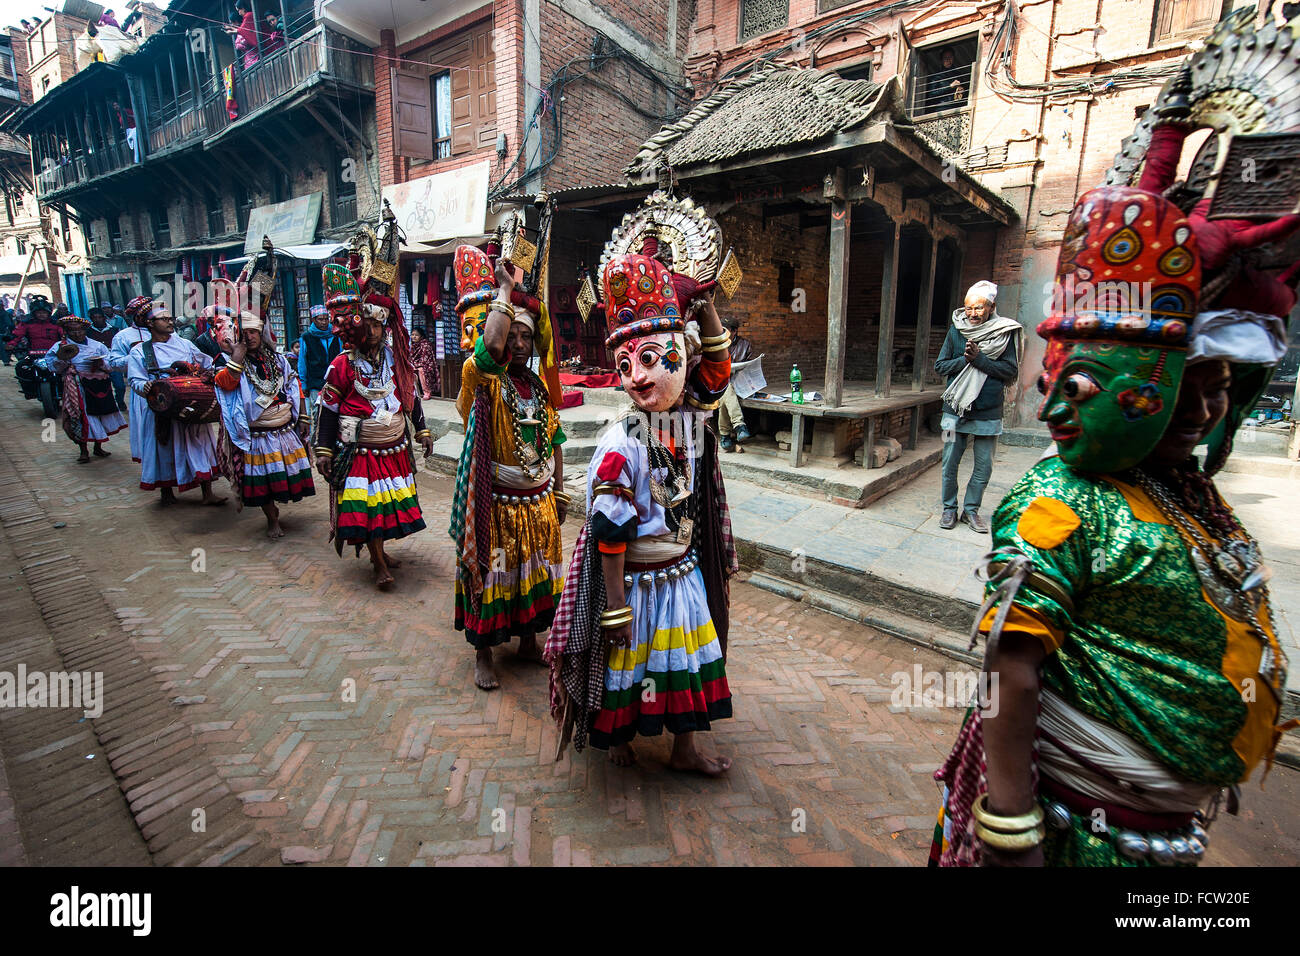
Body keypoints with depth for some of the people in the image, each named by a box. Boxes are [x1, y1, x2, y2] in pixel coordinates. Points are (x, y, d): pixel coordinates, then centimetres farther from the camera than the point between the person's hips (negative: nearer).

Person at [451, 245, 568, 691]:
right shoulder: (485, 380, -10)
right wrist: (505, 288, -23)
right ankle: (483, 653, 24)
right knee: (492, 574, 6)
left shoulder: (540, 386, 9)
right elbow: (491, 344, -34)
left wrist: (560, 492, 12)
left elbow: (554, 441, 14)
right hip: (497, 501, -5)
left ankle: (529, 641, 36)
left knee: (536, 573, 16)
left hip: (539, 501, 6)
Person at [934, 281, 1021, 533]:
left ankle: (971, 509, 22)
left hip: (988, 413, 0)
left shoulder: (1005, 332, -2)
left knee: (984, 466, 7)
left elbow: (1011, 371, -6)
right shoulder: (956, 330, 2)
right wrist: (965, 359, -13)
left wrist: (979, 359, -16)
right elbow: (940, 366, 3)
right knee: (949, 463, 5)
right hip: (956, 409, 1)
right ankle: (949, 508, 20)